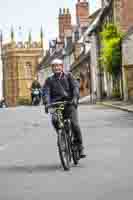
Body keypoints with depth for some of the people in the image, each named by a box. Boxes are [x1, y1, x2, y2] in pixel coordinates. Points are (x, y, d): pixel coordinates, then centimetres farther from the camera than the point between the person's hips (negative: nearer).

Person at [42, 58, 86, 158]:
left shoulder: (68, 76, 13)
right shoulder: (49, 80, 15)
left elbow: (75, 87, -1)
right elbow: (46, 92, 2)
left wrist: (75, 98, -20)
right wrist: (47, 103, -18)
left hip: (69, 103, -1)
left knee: (74, 124, -17)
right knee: (54, 120, -28)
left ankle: (80, 147, -3)